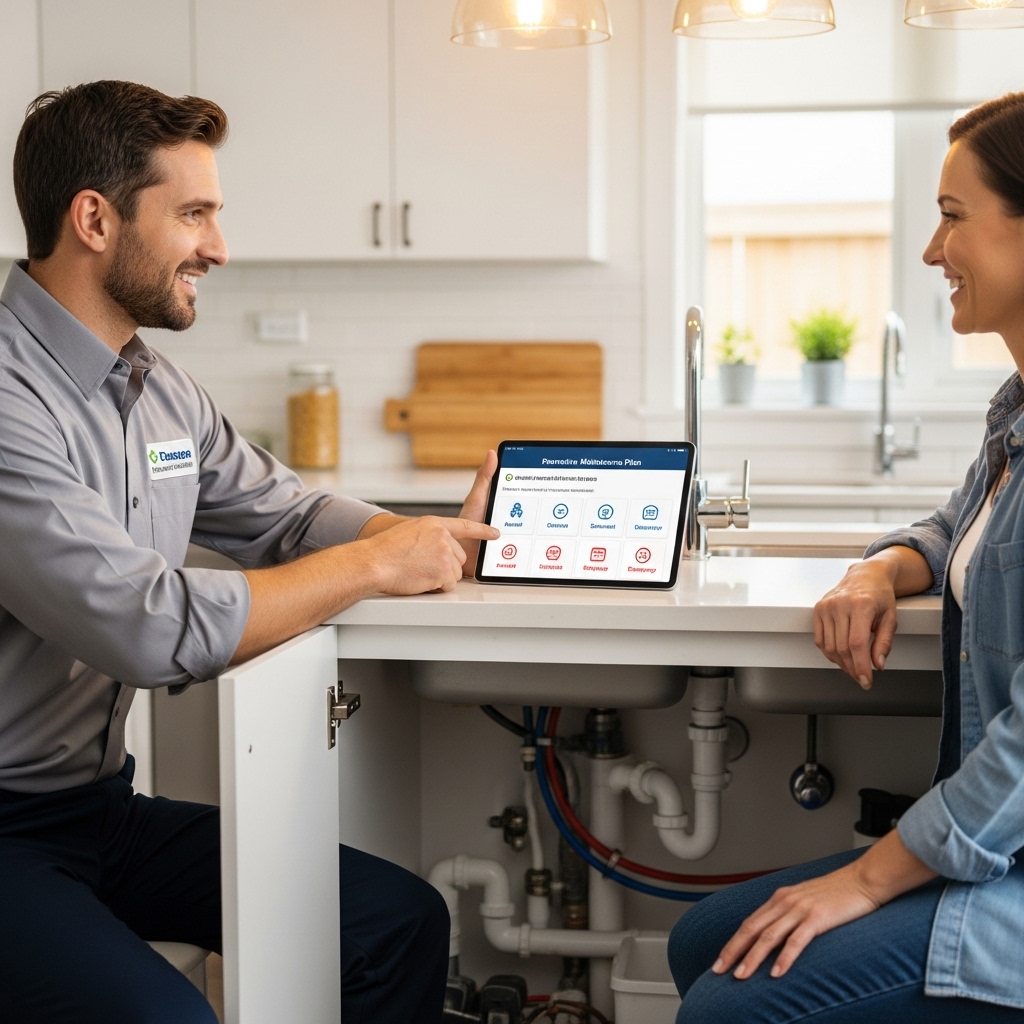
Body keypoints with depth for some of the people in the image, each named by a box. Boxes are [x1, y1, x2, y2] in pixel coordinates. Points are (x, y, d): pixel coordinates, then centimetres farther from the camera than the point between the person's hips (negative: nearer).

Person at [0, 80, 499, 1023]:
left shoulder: (163, 394, 7)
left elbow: (290, 516, 16)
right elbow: (149, 628, -29)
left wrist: (449, 542, -3)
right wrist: (374, 565, -18)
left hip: (106, 805, 8)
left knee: (402, 920, 1)